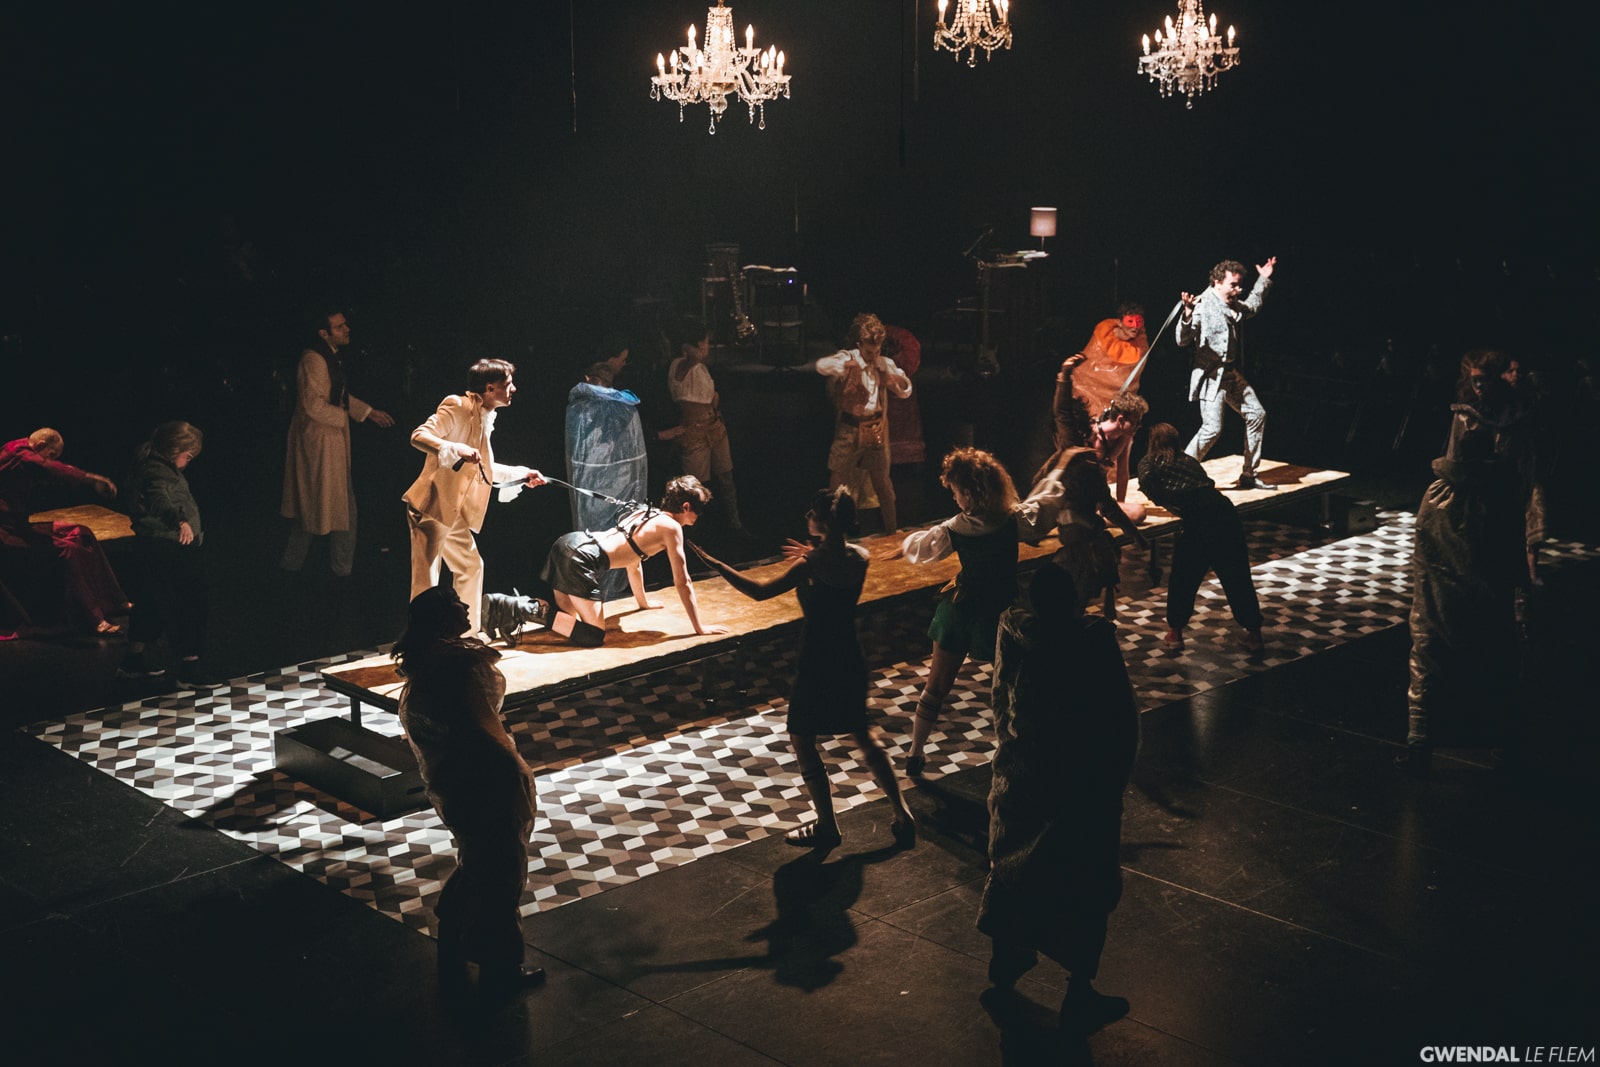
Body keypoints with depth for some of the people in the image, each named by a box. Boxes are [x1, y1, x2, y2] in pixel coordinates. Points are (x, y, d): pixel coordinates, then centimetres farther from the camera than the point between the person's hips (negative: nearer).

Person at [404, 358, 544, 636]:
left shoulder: (485, 418, 14)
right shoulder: (457, 407, -13)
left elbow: (485, 470, 25)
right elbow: (419, 436, -24)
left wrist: (522, 474, 24)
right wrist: (457, 450, -36)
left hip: (454, 512, 10)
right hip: (432, 506, -10)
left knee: (470, 567, 19)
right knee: (426, 579, -7)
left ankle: (469, 634, 30)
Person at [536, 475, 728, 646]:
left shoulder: (646, 512, 24)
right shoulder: (671, 527, 0)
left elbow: (633, 559, 38)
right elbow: (682, 582, 1)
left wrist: (643, 601, 51)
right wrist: (700, 628, 7)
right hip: (581, 558, -9)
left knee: (570, 622, 21)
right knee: (594, 637, -7)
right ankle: (539, 612, -15)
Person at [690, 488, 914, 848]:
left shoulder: (812, 564, -22)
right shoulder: (860, 558, -3)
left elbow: (760, 591, -26)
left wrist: (715, 564, -22)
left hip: (817, 660, -7)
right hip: (850, 658, 7)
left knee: (802, 741, 10)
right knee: (863, 734, 22)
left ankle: (827, 828, 15)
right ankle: (902, 815, 22)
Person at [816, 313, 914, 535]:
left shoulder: (885, 364, 4)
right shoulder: (848, 359, -9)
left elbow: (905, 393, 13)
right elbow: (822, 366, -29)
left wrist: (901, 382, -11)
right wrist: (845, 365, -47)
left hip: (876, 431, 4)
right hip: (849, 431, -4)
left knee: (883, 484, 13)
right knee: (837, 485, 0)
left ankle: (892, 530, 27)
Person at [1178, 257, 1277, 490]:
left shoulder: (1233, 305, 10)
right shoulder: (1202, 306, -16)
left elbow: (1251, 307, 35)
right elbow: (1183, 340, -23)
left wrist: (1263, 280, 32)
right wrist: (1187, 316, -41)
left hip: (1232, 374, 9)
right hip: (1211, 376, -9)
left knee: (1256, 414, 12)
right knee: (1212, 428, -17)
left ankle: (1248, 475, 21)